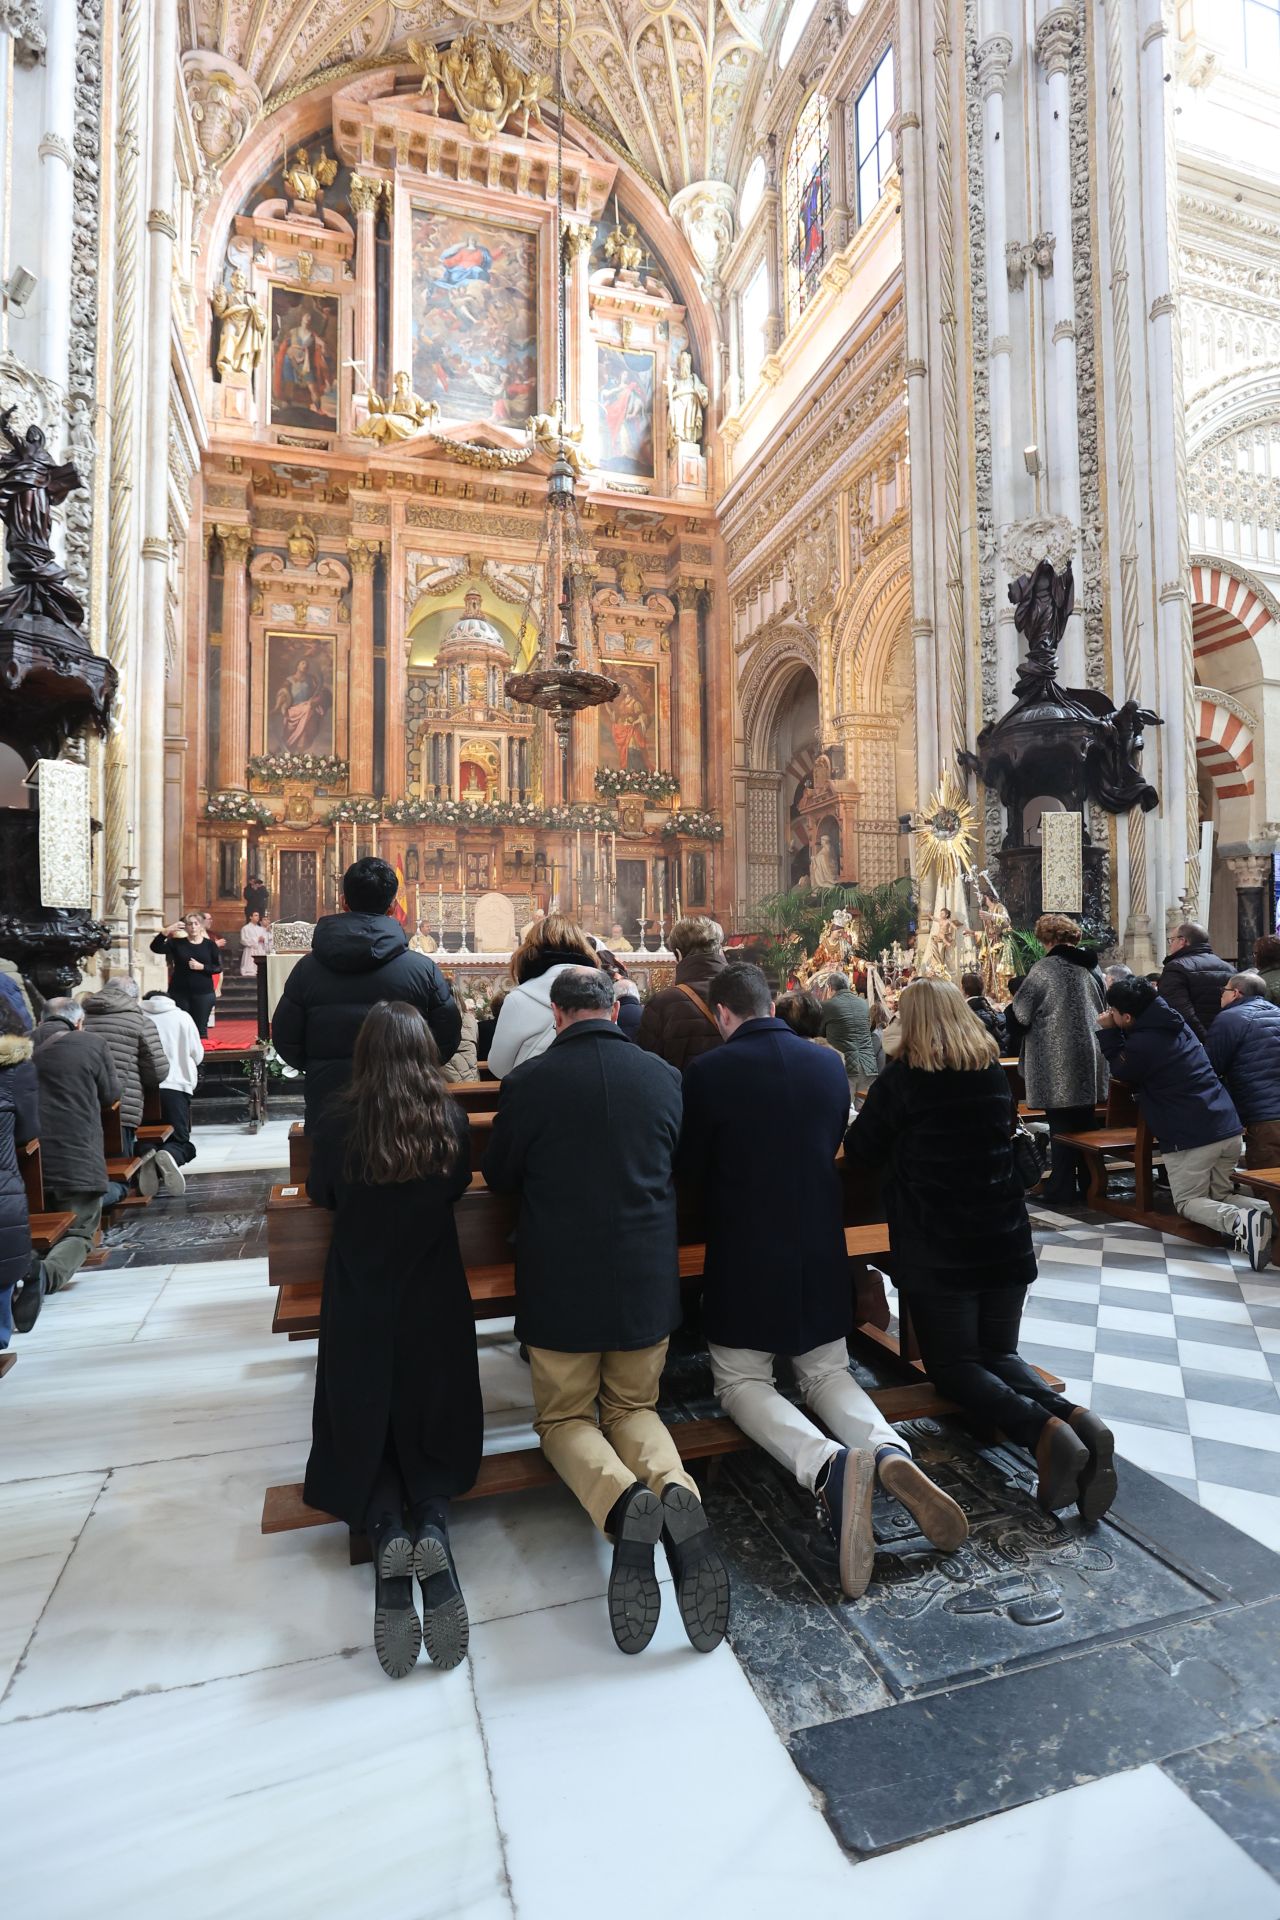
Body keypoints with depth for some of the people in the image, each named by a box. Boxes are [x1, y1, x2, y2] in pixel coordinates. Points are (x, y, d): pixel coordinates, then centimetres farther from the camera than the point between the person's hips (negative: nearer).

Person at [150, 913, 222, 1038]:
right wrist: (166, 931, -22)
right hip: (179, 992, 1)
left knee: (201, 1029, 3)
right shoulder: (177, 943, 3)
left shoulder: (209, 944, 2)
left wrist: (202, 967, -16)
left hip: (203, 993, -1)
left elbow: (218, 968, 1)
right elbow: (155, 948, -11)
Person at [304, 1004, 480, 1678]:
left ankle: (385, 1529, -9)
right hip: (434, 1300, 1)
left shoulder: (337, 1121, -13)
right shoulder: (450, 1118, -10)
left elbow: (321, 1196, 4)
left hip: (358, 1305, -1)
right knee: (434, 1427, 18)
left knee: (360, 1432, 17)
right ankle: (432, 1519, -9)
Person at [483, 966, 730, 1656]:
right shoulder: (664, 1076, -4)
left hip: (560, 1284, -2)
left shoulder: (528, 1081, -12)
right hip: (647, 1281, 3)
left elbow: (499, 1176, 3)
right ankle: (677, 1491, -9)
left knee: (565, 1416, 19)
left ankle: (622, 1501, -12)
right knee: (634, 1406, 23)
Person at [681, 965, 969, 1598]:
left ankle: (827, 1462, -17)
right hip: (821, 1255, 5)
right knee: (827, 1374, 20)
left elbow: (688, 1167, -3)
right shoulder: (829, 1063, -2)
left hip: (743, 1258, -4)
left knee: (742, 1383, 11)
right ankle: (890, 1453, -10)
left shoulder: (707, 1073, -16)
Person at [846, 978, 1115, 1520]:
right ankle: (1076, 1418, -11)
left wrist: (900, 1140, 21)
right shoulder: (995, 1074, 6)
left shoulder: (902, 1077, -11)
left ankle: (1045, 1431, -18)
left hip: (936, 1251, -5)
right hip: (1006, 1241, 5)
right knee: (998, 1354, 18)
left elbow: (858, 1149, -1)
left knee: (953, 1364, 8)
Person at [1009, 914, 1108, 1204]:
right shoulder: (1090, 966, 8)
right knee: (1085, 1123, 15)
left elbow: (1018, 1016, -12)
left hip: (1058, 1063, -6)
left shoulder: (1046, 968, -13)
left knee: (1061, 1126, 0)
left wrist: (1016, 1029, 9)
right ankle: (1089, 1183, 24)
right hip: (1089, 1059, 6)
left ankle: (1061, 1190, 5)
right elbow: (1100, 1008, 18)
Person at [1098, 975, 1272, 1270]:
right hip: (1229, 1127, 8)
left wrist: (1108, 1032, 5)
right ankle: (1270, 1212, -8)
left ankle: (1239, 1222, -21)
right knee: (1220, 1195, 22)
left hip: (1190, 1136, -8)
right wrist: (1113, 1033, 17)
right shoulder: (1175, 1023, 11)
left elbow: (1121, 1072, 6)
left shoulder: (1141, 1043, -17)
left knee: (1188, 1201, 9)